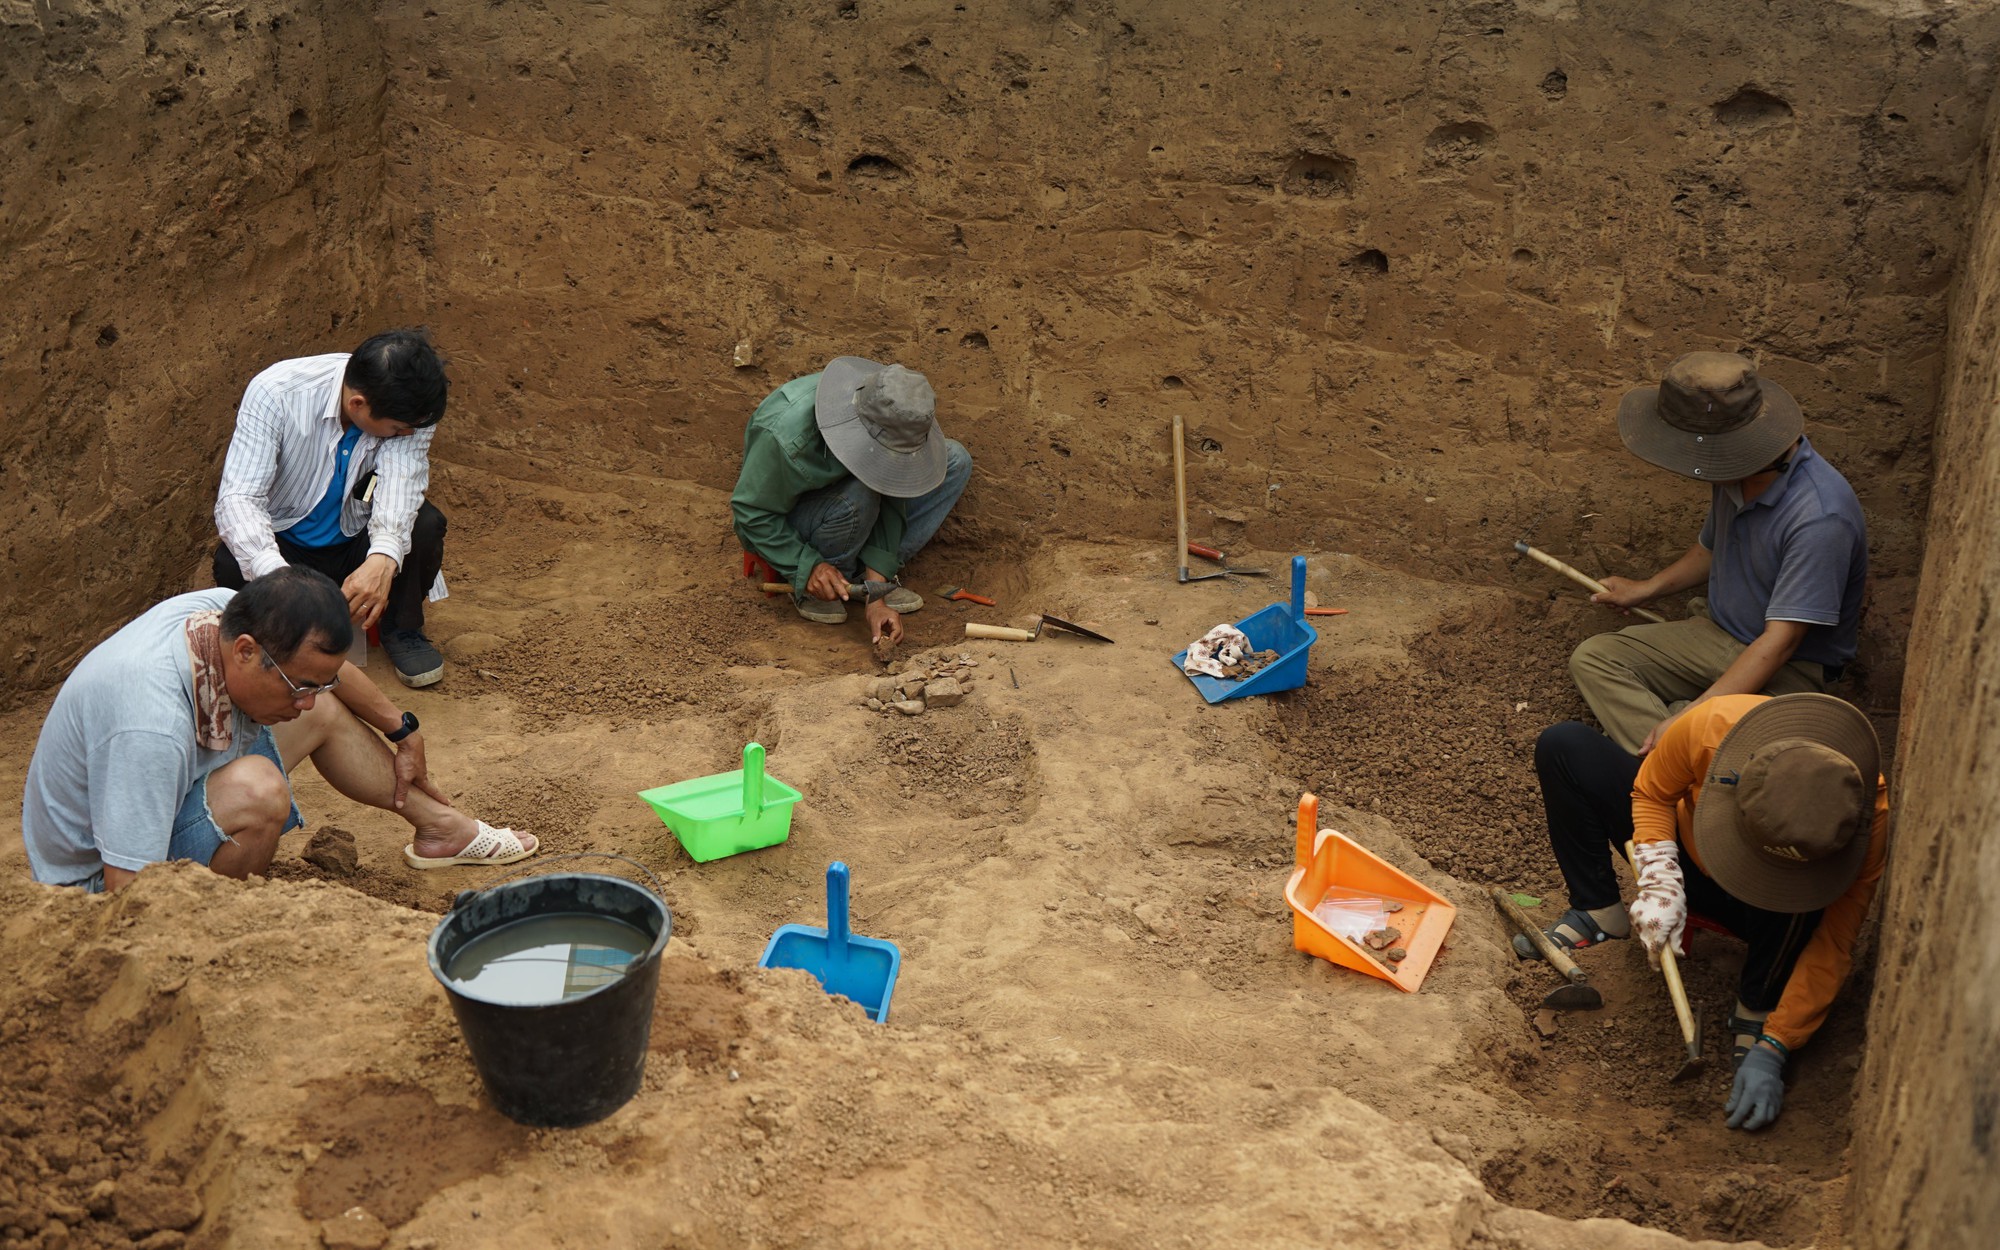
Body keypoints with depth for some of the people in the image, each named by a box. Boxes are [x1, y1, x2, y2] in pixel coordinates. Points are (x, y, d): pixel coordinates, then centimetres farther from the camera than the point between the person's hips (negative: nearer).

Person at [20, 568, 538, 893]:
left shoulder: (228, 613, -15)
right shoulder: (151, 727, -40)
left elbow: (324, 662, 8)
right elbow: (130, 892, -37)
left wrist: (403, 732, 19)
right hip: (100, 878, -9)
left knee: (326, 711, 9)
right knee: (255, 789, -35)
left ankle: (441, 827, 22)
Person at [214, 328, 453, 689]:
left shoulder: (407, 404, -21)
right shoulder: (275, 392, -29)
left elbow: (400, 479, -33)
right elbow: (237, 499, -34)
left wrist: (384, 557, -54)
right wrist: (278, 579, -53)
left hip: (356, 544, 2)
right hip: (285, 547, -2)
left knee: (425, 525, -28)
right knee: (232, 565, -34)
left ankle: (402, 629, 0)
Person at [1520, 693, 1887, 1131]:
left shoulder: (1867, 813, -37)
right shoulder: (1710, 728, -37)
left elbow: (1832, 943, -29)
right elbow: (1651, 792, -13)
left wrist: (1771, 1052, -34)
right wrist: (1660, 883, -28)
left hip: (1767, 911, -2)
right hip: (1687, 856, 2)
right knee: (1563, 747, -16)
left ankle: (1757, 1013, -14)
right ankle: (1599, 914, -5)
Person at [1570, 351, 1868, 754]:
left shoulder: (1819, 517, -30)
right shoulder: (1735, 471, -3)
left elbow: (1780, 642, -30)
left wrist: (1694, 714, -36)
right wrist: (1646, 590, 25)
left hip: (1789, 667, -9)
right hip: (1716, 631, 9)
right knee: (1591, 659, -12)